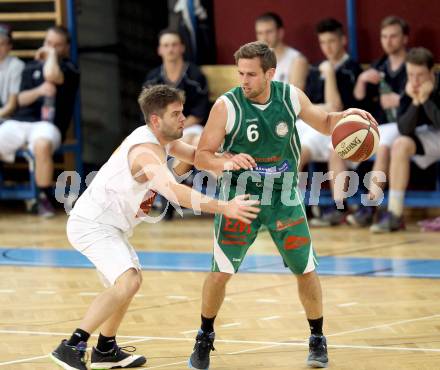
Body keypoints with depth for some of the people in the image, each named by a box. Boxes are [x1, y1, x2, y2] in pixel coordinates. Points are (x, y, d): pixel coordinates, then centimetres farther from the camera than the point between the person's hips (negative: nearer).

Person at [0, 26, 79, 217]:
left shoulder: (69, 68, 7)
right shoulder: (32, 67, 22)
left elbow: (51, 75, -16)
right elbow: (21, 99, 13)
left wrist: (52, 54, 3)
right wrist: (39, 91, -8)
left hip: (47, 124, -5)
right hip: (19, 121, 5)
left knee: (42, 145, -39)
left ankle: (44, 198, -25)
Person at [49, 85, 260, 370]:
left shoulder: (161, 139, 5)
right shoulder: (147, 151, -26)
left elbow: (196, 155, 17)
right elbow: (173, 190, -42)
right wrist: (224, 208, -49)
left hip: (107, 225, 11)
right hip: (91, 225, -11)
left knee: (130, 282, 25)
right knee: (127, 282, -27)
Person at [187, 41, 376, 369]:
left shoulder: (291, 97, -7)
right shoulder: (227, 105, -16)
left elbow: (325, 124, 9)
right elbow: (201, 156, -13)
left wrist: (346, 115, -13)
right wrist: (226, 163, -35)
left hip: (284, 196, 2)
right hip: (240, 195, -2)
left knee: (306, 270, 5)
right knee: (221, 272, -7)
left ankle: (318, 340, 24)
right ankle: (205, 337, 14)